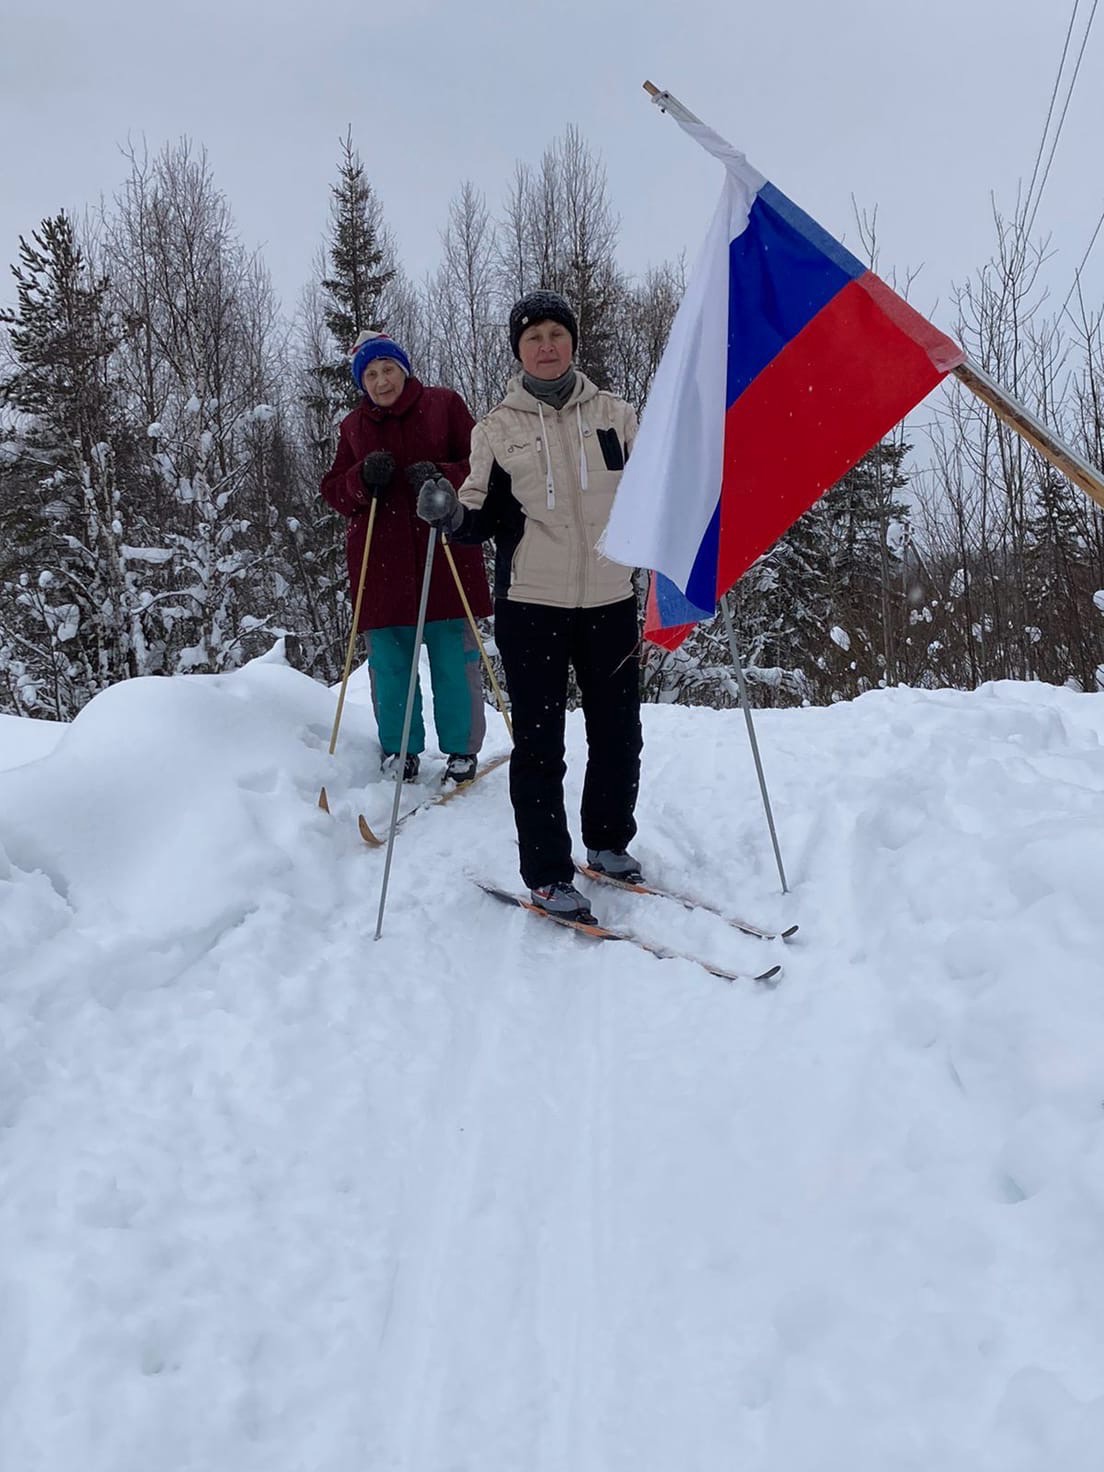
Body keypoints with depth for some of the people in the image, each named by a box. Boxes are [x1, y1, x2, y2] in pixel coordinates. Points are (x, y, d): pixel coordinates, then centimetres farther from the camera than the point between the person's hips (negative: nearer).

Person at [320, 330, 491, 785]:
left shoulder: (444, 404, 6)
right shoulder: (353, 426, 13)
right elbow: (334, 492, 11)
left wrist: (441, 476, -17)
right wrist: (364, 478, -10)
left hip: (445, 554, -2)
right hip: (382, 563, 2)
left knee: (454, 657, 1)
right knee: (389, 661, 4)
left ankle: (461, 749, 14)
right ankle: (399, 750, 17)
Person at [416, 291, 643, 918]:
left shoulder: (615, 414, 7)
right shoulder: (498, 428, 3)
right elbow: (484, 518, 4)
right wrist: (452, 515, -16)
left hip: (609, 602, 2)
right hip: (531, 607, -2)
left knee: (619, 733, 11)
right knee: (540, 743, 0)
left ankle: (609, 841, 33)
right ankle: (548, 873, 11)